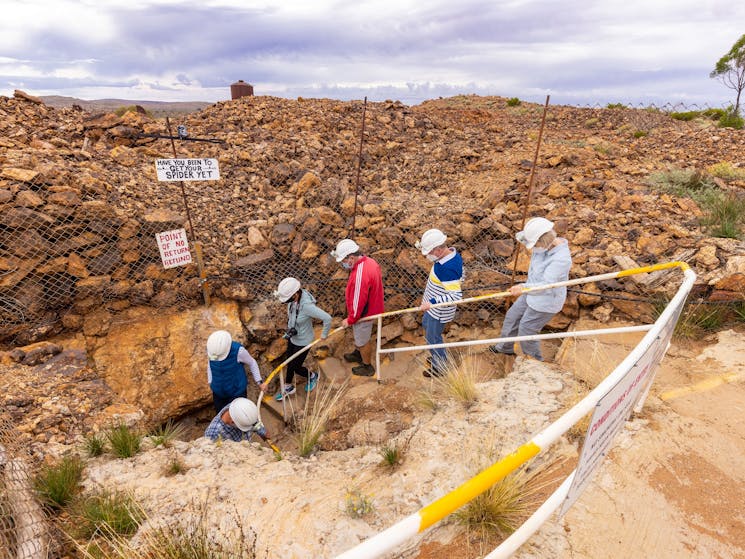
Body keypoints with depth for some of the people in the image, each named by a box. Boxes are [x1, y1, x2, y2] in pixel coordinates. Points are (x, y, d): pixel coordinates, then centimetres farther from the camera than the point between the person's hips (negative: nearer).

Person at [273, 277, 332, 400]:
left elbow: (327, 318, -34)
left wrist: (324, 335, -18)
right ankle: (288, 387, 48)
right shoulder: (295, 297, -18)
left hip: (303, 341, -7)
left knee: (295, 367, 14)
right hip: (293, 337, 7)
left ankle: (312, 376, 45)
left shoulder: (306, 305, -39)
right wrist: (289, 327, 6)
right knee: (289, 363, 23)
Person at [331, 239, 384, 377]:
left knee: (363, 341, 14)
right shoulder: (369, 261, -7)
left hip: (363, 314, -9)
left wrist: (350, 320, -13)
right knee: (358, 335, 31)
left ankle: (367, 367, 36)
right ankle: (358, 354, 55)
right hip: (370, 307, 9)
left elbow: (358, 302, -30)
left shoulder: (360, 275, -37)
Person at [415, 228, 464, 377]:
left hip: (439, 311, -10)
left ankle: (439, 368, 35)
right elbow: (459, 278, 9)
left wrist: (432, 302, -41)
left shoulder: (447, 269, -37)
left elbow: (456, 296, -37)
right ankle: (439, 356, 50)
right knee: (426, 325, 30)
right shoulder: (452, 253, -7)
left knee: (433, 338, 10)